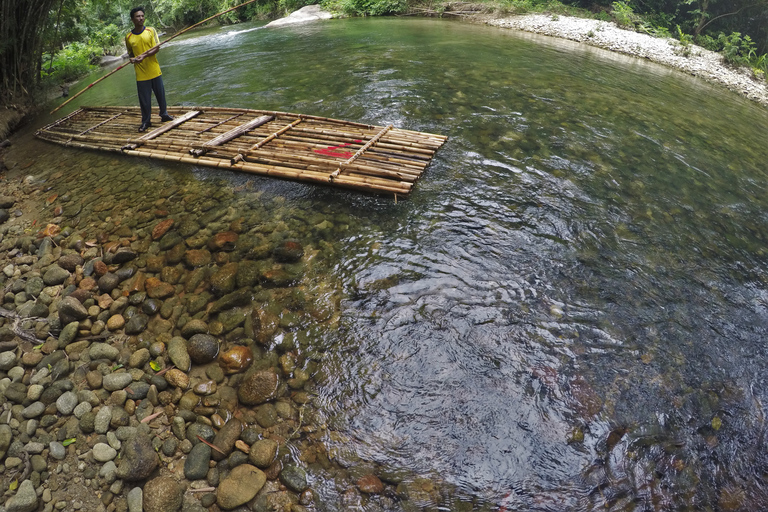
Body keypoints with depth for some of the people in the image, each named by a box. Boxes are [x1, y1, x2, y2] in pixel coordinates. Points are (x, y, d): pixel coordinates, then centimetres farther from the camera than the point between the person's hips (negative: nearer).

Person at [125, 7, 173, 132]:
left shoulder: (151, 31, -1)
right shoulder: (129, 37, 3)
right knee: (144, 99, 3)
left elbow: (157, 48, -8)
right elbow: (130, 53, 15)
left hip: (154, 71, 0)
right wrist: (132, 59, -8)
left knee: (160, 94, 13)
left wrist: (144, 56, -20)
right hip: (141, 74, 0)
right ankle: (146, 122, 15)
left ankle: (164, 114, 34)